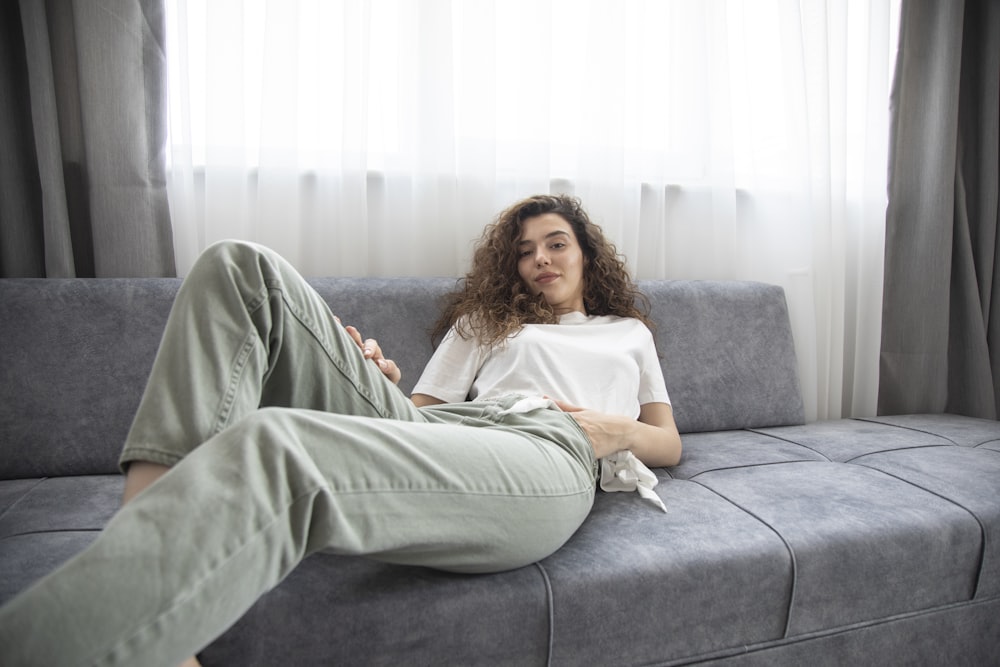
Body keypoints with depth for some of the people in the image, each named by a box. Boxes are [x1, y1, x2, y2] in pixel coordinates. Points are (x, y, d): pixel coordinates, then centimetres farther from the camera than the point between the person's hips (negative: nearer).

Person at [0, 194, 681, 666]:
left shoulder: (629, 331, 34)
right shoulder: (482, 321, 37)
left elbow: (670, 444, 27)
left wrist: (618, 430, 3)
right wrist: (385, 381, 2)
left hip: (549, 455, -4)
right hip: (426, 433, 5)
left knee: (273, 444, -36)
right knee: (241, 267, -10)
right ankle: (149, 535, -26)